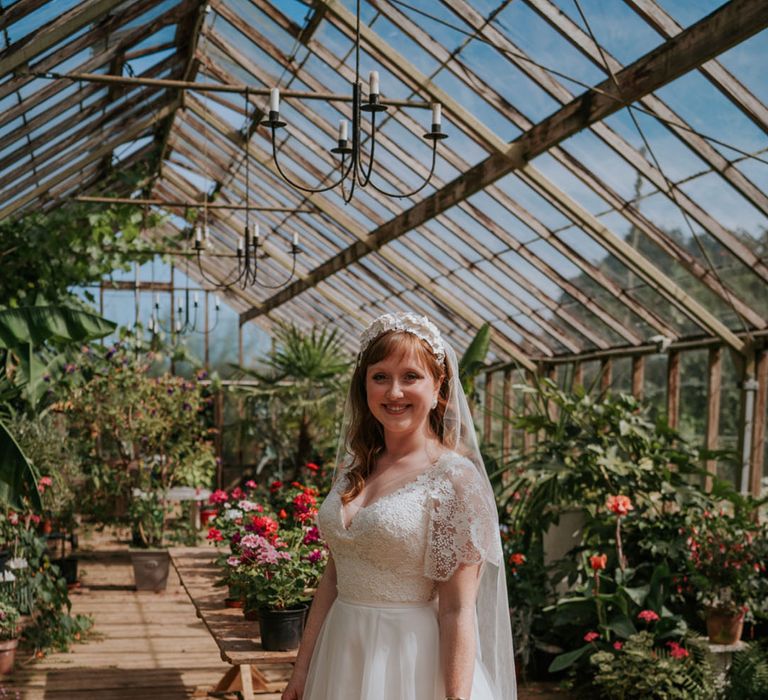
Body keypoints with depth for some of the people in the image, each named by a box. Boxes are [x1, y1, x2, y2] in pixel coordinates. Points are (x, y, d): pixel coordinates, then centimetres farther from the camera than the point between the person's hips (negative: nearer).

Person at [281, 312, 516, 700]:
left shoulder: (455, 478, -14)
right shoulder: (354, 468, 4)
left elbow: (458, 611, -16)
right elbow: (333, 576, 10)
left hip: (412, 665, -6)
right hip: (341, 657, 6)